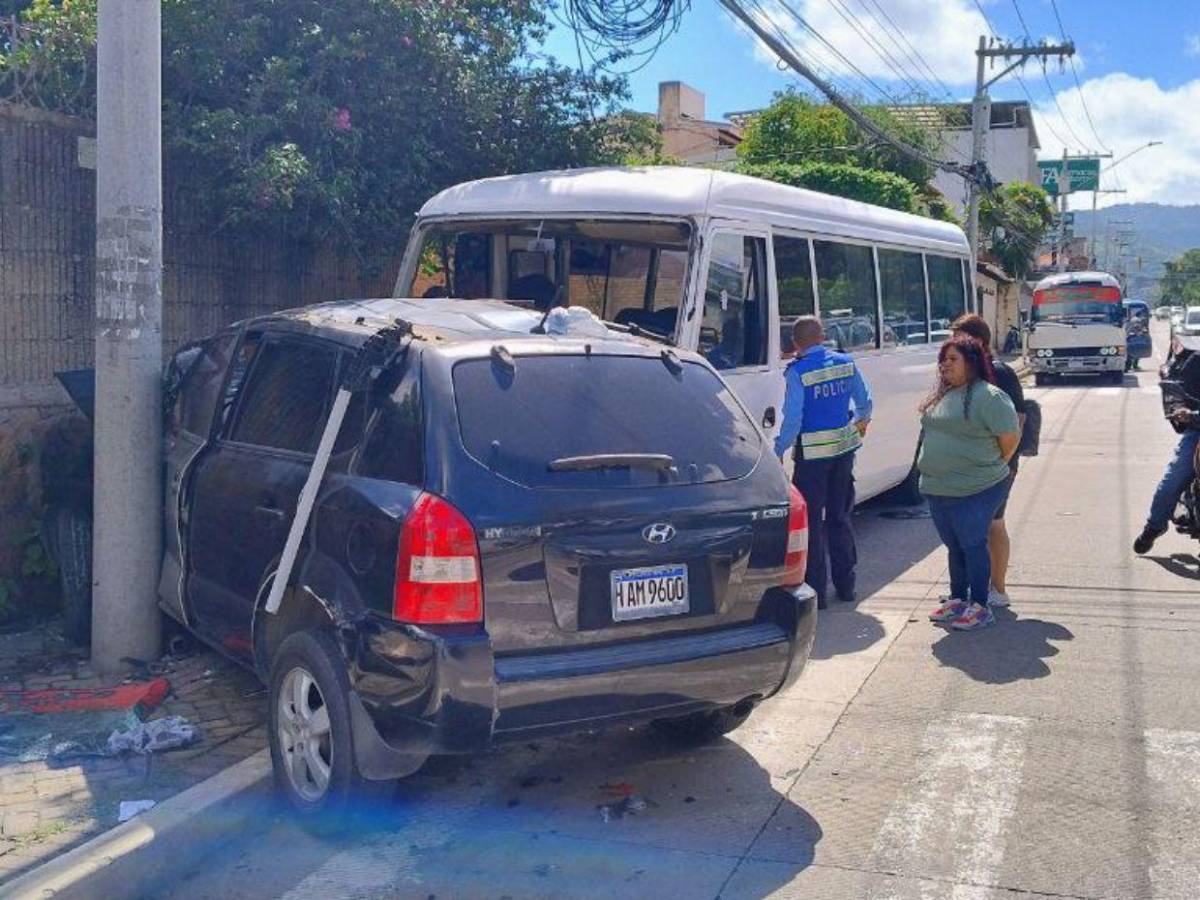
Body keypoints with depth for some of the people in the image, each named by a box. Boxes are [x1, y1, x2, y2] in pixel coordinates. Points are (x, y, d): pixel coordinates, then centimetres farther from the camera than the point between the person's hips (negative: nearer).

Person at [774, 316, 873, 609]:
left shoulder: (797, 372, -15)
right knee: (840, 516, 17)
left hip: (812, 453, -6)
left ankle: (816, 590, 4)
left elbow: (792, 419, -19)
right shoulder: (846, 363, 2)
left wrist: (778, 452, -9)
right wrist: (863, 420, 34)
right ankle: (845, 584, 23)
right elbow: (865, 401, 14)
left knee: (811, 520, 3)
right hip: (844, 446, 6)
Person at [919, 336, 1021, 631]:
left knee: (972, 545, -1)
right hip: (938, 489, 8)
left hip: (975, 491, -8)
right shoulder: (942, 395, 11)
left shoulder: (988, 396, -15)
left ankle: (980, 607, 9)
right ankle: (957, 599, 28)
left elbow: (1011, 437, -13)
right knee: (954, 547, 17)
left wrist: (994, 467, -1)